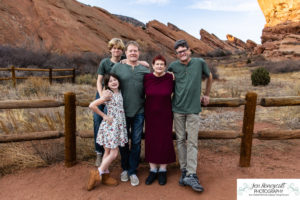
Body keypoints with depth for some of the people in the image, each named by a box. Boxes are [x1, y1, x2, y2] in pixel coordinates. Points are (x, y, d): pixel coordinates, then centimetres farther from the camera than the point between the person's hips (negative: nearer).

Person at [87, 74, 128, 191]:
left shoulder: (119, 93, 7)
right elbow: (92, 105, -19)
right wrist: (104, 116, -13)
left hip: (118, 126, 7)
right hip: (110, 125, -7)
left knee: (108, 152, 14)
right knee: (113, 153, -4)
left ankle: (105, 176, 24)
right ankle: (97, 173, 10)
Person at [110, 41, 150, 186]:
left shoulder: (145, 70, 6)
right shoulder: (117, 67, 2)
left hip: (139, 112, 1)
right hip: (122, 111, 0)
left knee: (136, 142, 6)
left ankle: (133, 171, 21)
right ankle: (125, 168, 32)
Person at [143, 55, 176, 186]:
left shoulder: (170, 78, -7)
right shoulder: (146, 78, -6)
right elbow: (143, 93, 8)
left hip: (165, 115, -1)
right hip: (150, 115, 1)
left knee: (165, 141, 5)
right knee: (151, 141, 6)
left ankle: (162, 170, 22)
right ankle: (153, 170, 23)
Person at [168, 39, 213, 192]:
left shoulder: (200, 63, 1)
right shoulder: (173, 66, 1)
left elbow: (209, 77, 18)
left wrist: (207, 95, 19)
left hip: (193, 109, -1)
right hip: (178, 109, 1)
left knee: (192, 142, -3)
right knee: (180, 140, 6)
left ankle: (191, 175, 0)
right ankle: (184, 171, 16)